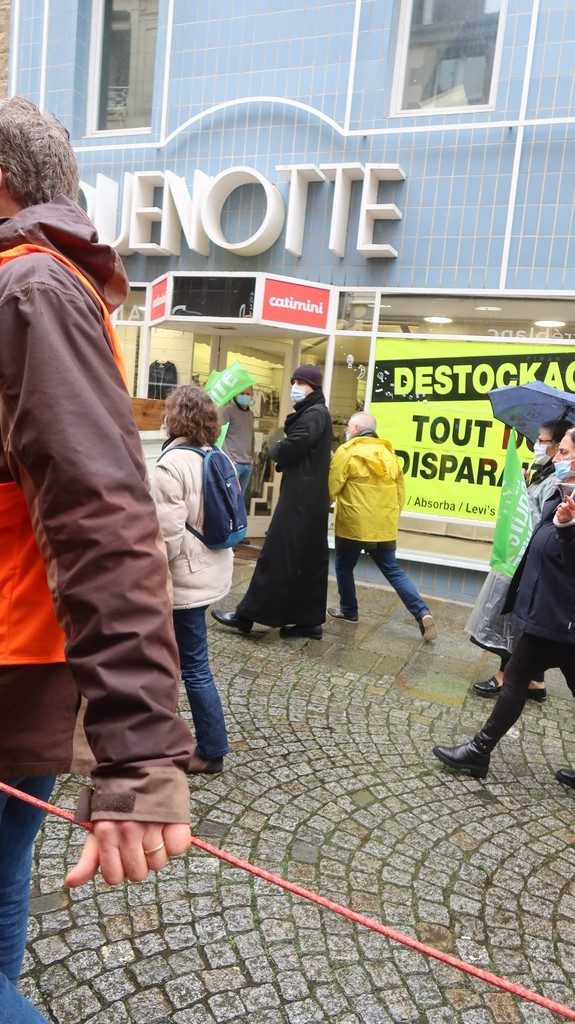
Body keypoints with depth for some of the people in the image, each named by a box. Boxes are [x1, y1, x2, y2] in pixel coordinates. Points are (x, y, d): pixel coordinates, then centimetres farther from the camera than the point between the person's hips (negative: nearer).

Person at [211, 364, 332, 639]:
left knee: (277, 554, -7)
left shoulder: (314, 414, -12)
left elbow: (288, 450, -20)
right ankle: (309, 620, 14)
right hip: (308, 497, 10)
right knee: (308, 559, 9)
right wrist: (281, 451, -2)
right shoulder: (311, 413, 20)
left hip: (299, 497, -10)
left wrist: (274, 449, 0)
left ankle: (247, 615, -2)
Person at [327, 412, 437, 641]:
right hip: (384, 527, 6)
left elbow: (331, 488, -9)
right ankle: (422, 613, -1)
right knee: (393, 570, 10)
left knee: (344, 567, 16)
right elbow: (401, 493, 14)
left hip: (353, 525, -5)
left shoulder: (347, 452, -8)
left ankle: (348, 611, 26)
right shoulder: (389, 454, 11)